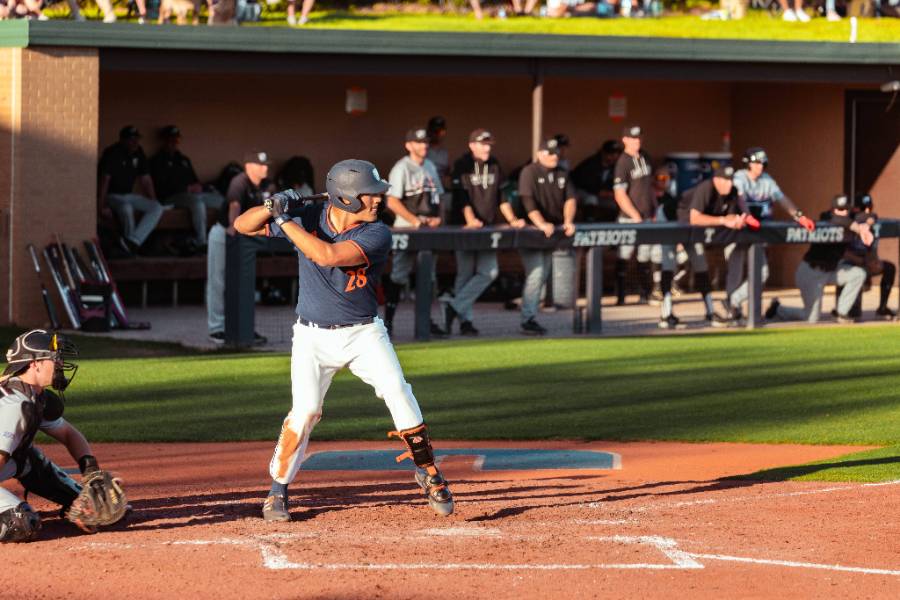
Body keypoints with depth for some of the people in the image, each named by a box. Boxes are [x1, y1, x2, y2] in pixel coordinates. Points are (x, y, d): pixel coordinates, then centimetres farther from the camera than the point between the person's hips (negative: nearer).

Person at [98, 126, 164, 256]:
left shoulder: (138, 153, 6)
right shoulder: (112, 154, -16)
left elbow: (145, 179, 12)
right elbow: (104, 180, -23)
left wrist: (153, 201, 4)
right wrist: (101, 207, -30)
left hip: (128, 195, 7)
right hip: (112, 196, -7)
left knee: (157, 208, -13)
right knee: (126, 208, -38)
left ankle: (132, 242, -29)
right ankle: (132, 245, -21)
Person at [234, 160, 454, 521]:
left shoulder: (377, 234, -16)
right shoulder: (308, 218, -9)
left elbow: (328, 256, -32)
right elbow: (243, 226, -4)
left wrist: (284, 221, -26)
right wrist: (272, 207, -24)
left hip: (364, 333, 0)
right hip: (313, 337, 0)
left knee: (397, 391, -18)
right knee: (304, 411, -12)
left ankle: (429, 474, -2)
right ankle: (278, 492, 5)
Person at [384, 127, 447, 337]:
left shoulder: (430, 167, 14)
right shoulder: (402, 168, -9)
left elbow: (437, 196, 21)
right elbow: (392, 202, -15)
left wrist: (436, 217, 2)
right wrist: (414, 220, -21)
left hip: (429, 229, 7)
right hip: (407, 229, -7)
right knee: (399, 275, -6)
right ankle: (388, 320, -3)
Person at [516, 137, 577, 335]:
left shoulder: (561, 174, 10)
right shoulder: (529, 173, -8)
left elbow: (570, 199, 3)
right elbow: (528, 201, -20)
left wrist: (568, 221, -15)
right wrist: (541, 224, -32)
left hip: (551, 232, 7)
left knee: (542, 276, 8)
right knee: (535, 274, -14)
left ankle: (531, 317, 15)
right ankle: (528, 320, -12)